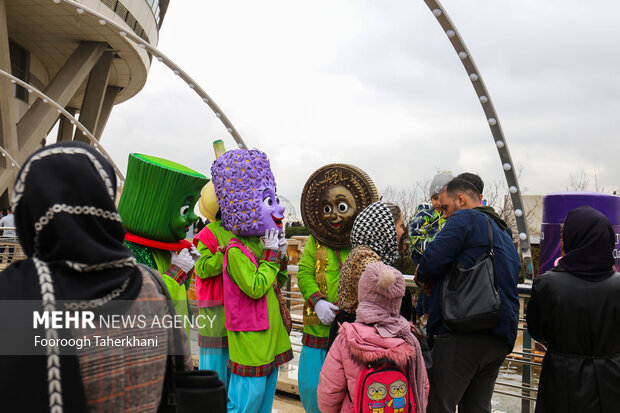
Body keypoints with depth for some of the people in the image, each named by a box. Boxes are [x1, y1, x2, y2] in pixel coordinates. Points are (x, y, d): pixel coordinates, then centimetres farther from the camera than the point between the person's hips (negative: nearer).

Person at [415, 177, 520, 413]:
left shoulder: (465, 218, -2)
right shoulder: (504, 235, 25)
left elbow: (433, 259, -14)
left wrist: (424, 278, 9)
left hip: (464, 334, -9)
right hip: (500, 339, 9)